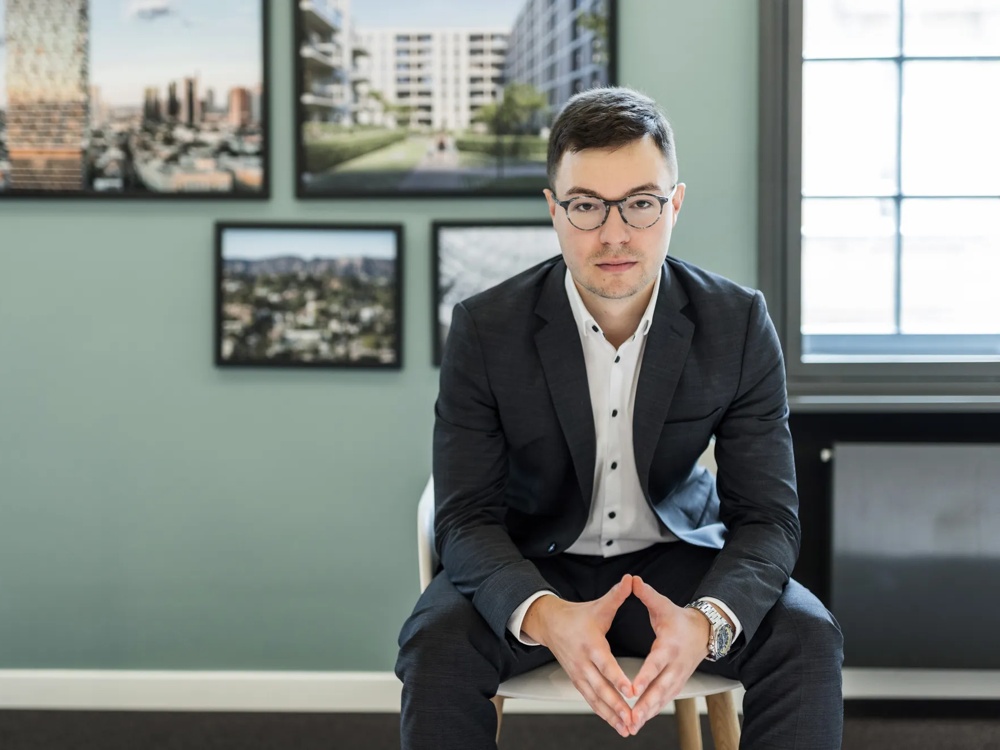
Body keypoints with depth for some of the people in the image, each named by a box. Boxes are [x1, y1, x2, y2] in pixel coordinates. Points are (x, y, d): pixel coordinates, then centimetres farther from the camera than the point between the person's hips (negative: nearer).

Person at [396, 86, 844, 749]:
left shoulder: (739, 324, -13)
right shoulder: (485, 329, -15)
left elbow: (766, 515, -14)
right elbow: (467, 518, -18)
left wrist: (706, 622, -38)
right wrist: (546, 617, -40)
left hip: (676, 558, 1)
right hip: (531, 564, -1)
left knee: (808, 640, -24)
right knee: (436, 648, -30)